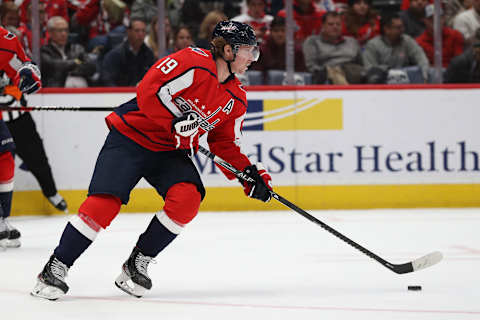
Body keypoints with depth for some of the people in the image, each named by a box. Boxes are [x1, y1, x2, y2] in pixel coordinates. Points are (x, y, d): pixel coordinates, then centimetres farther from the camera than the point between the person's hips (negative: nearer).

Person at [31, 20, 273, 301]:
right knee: (105, 202, -18)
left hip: (170, 151, 6)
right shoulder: (193, 62, -18)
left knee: (188, 198, -20)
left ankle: (137, 264, -4)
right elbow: (149, 90, -23)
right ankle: (56, 267, -4)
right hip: (131, 136, -6)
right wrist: (175, 122, -29)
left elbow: (225, 144, 12)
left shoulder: (236, 99, 5)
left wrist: (249, 173, 0)